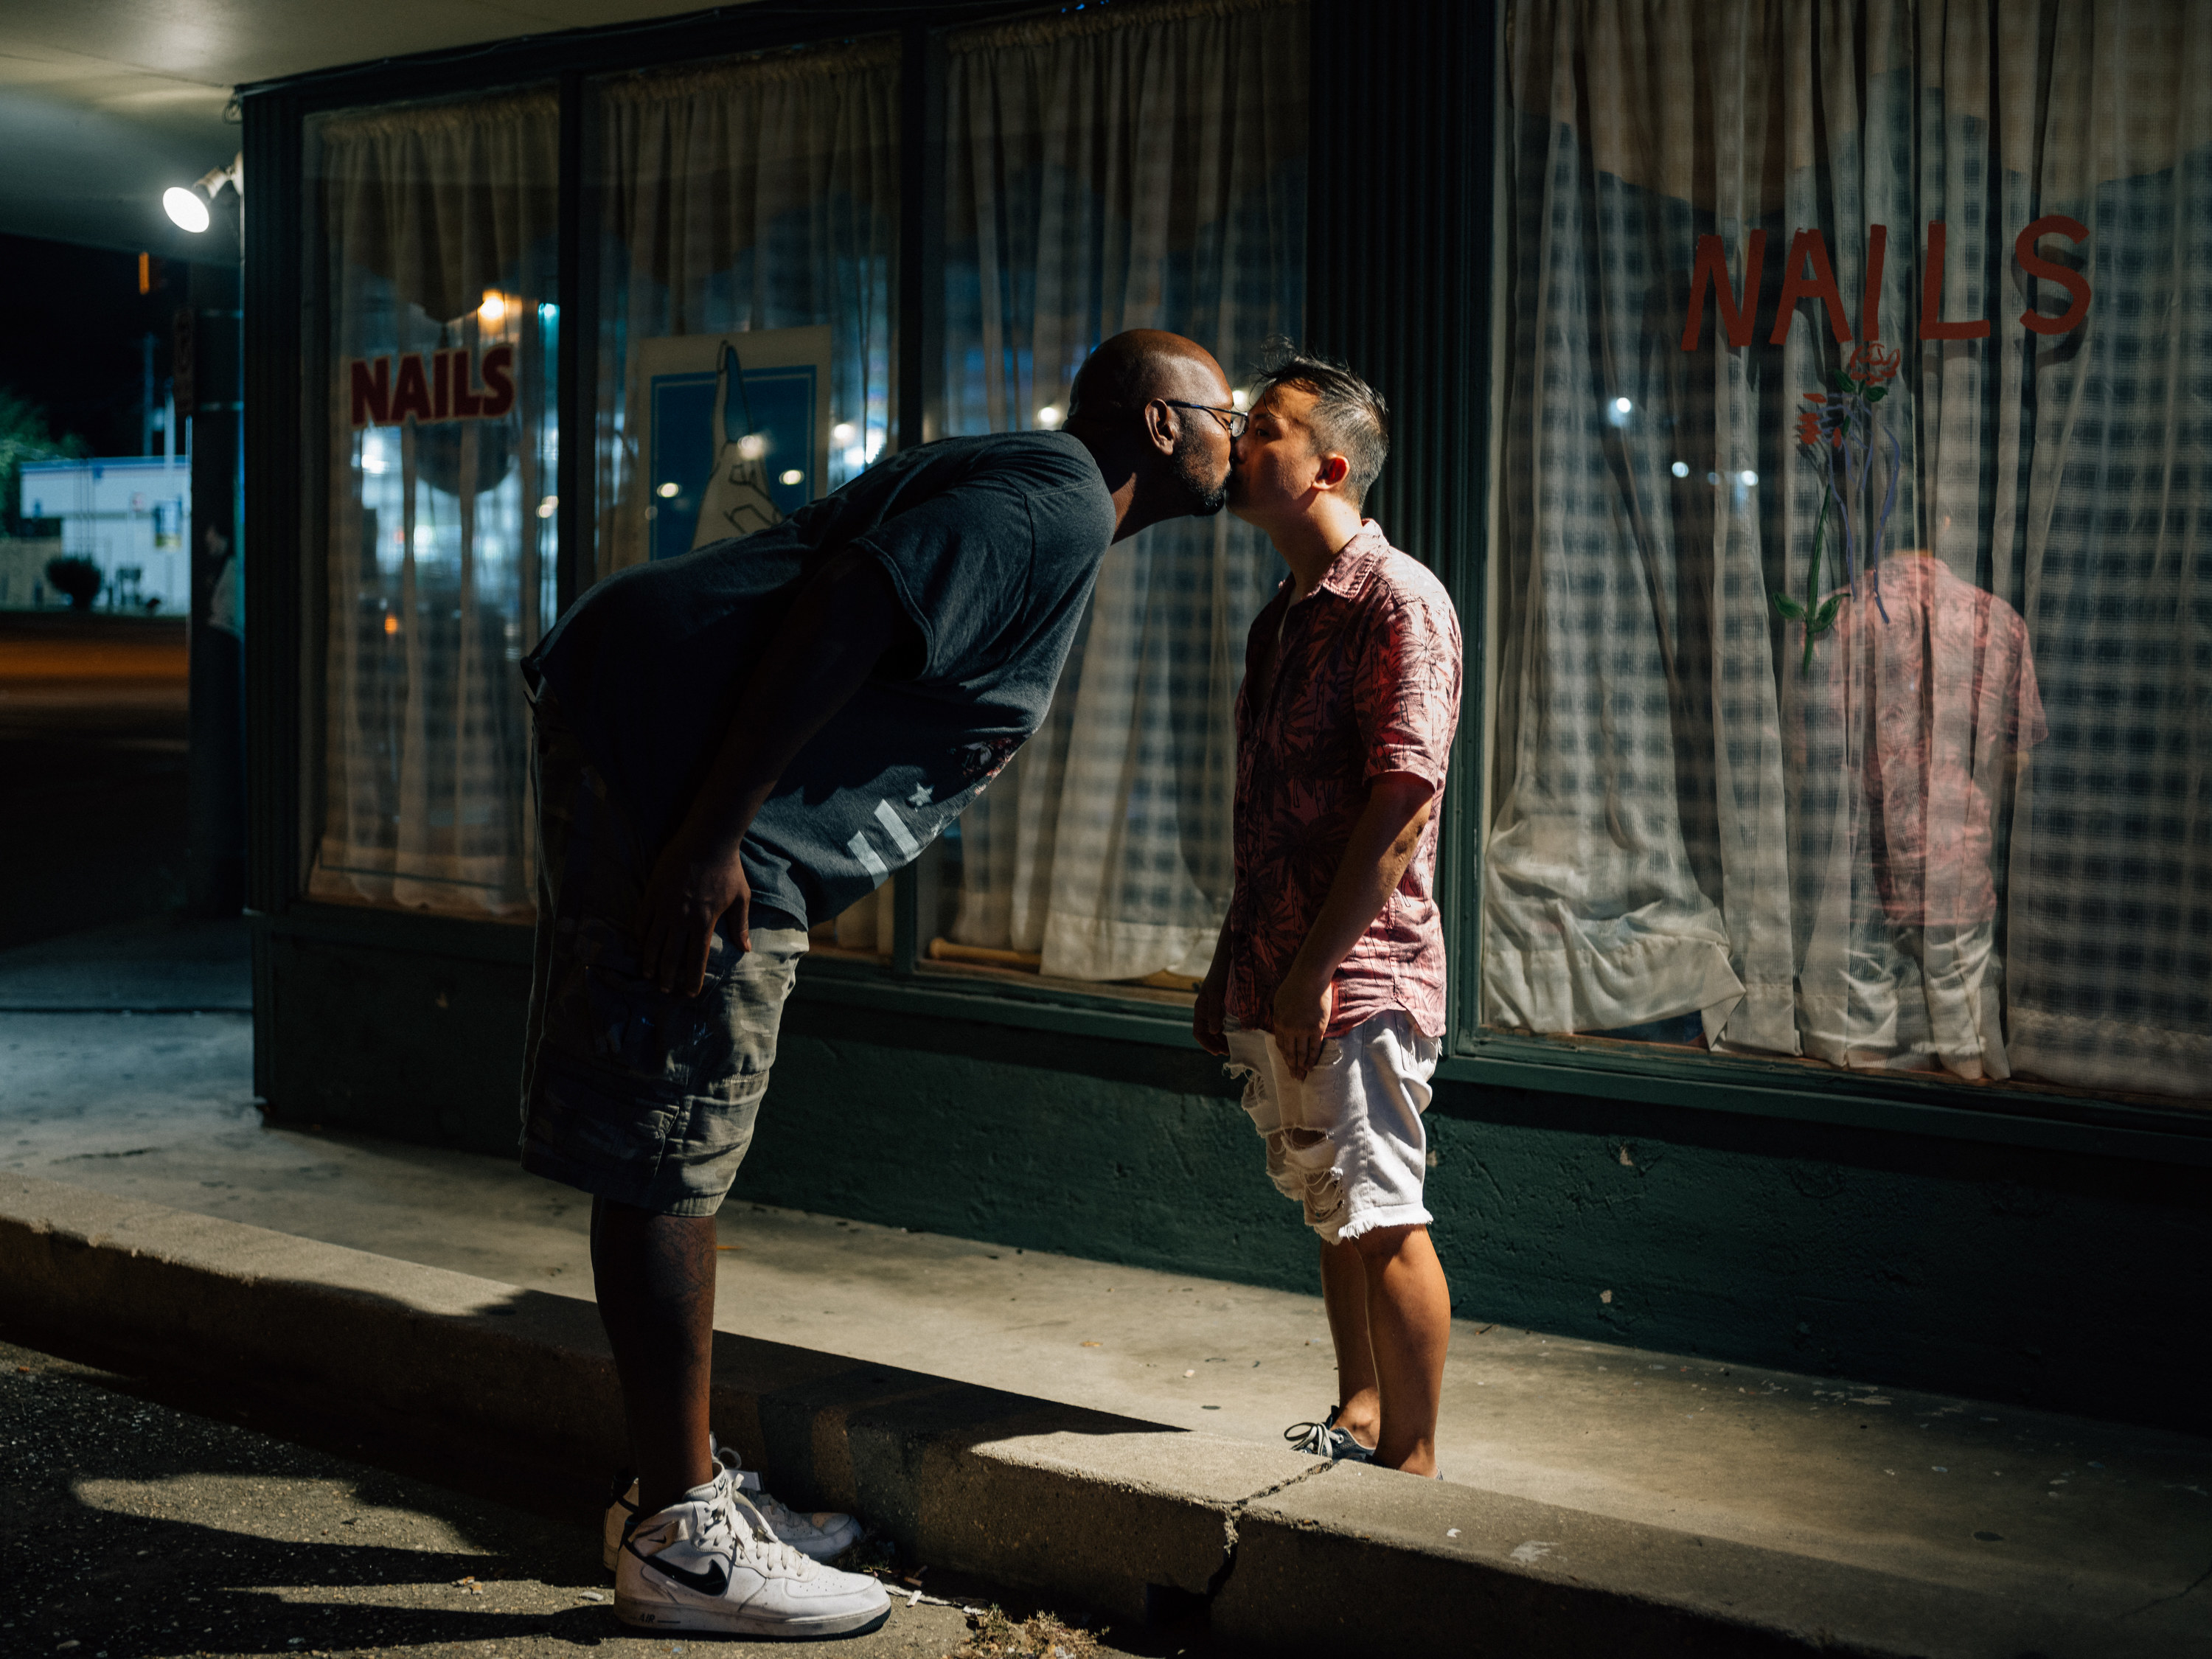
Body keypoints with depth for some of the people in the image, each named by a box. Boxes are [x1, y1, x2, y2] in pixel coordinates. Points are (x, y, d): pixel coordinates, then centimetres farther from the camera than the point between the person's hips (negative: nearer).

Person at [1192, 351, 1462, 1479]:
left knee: (1382, 1218, -3)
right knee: (1330, 1211, 17)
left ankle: (1413, 1465, 7)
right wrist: (1238, 966, 19)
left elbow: (1404, 800, -19)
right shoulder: (1283, 615, 17)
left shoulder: (1397, 602, -12)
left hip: (1359, 969, -9)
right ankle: (1358, 1416, 31)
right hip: (1279, 973, 9)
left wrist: (1317, 970, -21)